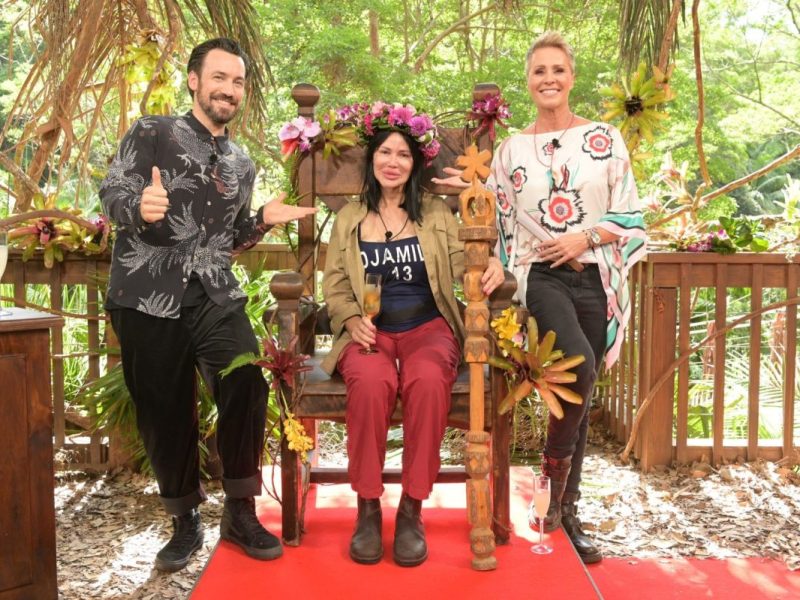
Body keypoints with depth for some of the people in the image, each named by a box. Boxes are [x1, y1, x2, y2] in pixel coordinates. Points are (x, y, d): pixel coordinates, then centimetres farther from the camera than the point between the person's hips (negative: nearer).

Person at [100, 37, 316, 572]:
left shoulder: (242, 165, 18)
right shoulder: (152, 133, 4)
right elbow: (111, 193, -7)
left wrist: (263, 221, 5)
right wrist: (138, 206, -29)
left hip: (214, 296, 3)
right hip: (148, 296, -3)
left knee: (246, 386, -17)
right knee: (165, 411, 3)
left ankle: (240, 512, 0)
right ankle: (186, 521, 22)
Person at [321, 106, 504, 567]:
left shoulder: (437, 213, 15)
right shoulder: (348, 219, 16)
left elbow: (462, 264, 3)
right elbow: (333, 284, 10)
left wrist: (490, 265, -20)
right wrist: (352, 319, -10)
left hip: (428, 328, 0)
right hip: (370, 333, 0)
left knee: (428, 382, -36)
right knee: (372, 382, -36)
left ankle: (412, 510, -23)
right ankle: (368, 508, -21)